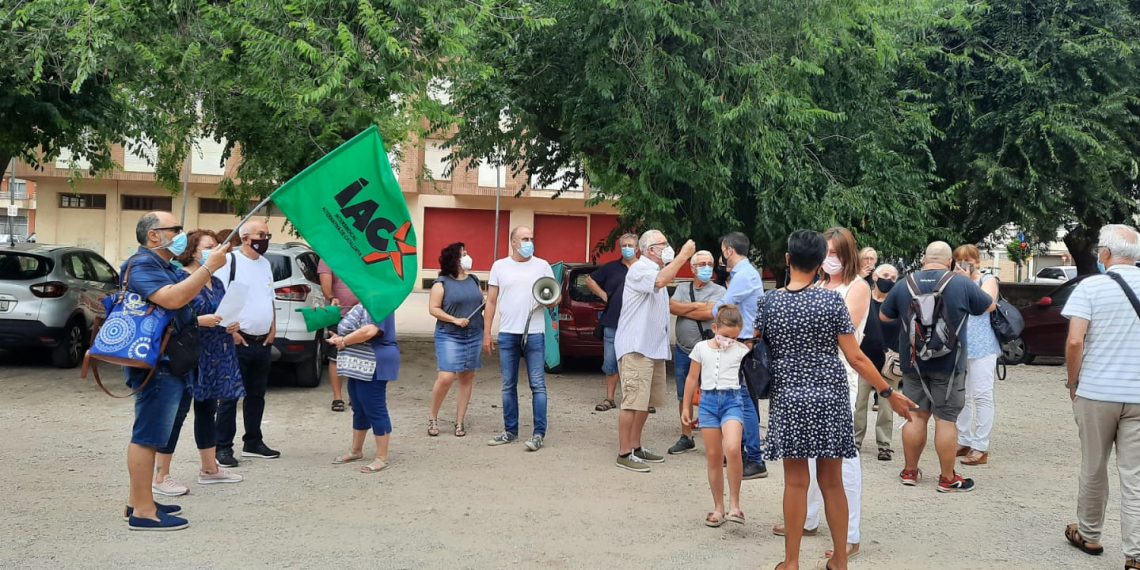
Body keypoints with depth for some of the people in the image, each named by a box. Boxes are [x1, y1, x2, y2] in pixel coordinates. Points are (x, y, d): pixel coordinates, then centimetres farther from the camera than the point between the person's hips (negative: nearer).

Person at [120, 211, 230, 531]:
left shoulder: (165, 268, 18)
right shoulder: (142, 265, -14)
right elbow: (172, 299, -29)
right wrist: (209, 267, -26)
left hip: (167, 363, 11)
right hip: (155, 365, -11)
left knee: (148, 434, 15)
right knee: (148, 435, -9)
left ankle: (137, 501, 23)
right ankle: (144, 511, -6)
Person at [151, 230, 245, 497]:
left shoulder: (216, 282, 14)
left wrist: (232, 325, 4)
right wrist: (201, 320, -26)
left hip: (214, 358, 8)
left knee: (207, 410, 15)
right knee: (177, 411, -5)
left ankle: (209, 469, 26)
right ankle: (161, 477, 0)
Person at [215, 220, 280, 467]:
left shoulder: (265, 264, 15)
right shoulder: (230, 261, -8)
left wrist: (273, 329, 11)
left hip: (263, 342, 7)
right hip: (239, 342, -7)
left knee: (257, 394, 14)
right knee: (230, 396, -3)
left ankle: (253, 442, 23)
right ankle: (223, 447, 3)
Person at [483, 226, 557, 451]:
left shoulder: (542, 265, 5)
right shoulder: (500, 266, 7)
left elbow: (553, 301, 8)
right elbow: (491, 301, 9)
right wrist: (486, 333, 4)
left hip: (534, 334, -2)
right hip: (507, 334, 2)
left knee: (538, 384, -4)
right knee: (509, 385, 8)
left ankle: (539, 433, -1)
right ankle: (510, 431, 18)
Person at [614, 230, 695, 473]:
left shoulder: (656, 270, 20)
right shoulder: (640, 269, -12)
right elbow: (660, 281, -33)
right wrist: (683, 255, -26)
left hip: (654, 348, 10)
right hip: (636, 347, -10)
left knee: (646, 402, 14)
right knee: (633, 401, -10)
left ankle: (635, 447, 23)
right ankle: (624, 454, -6)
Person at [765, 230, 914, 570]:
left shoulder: (770, 303, -2)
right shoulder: (831, 301, -5)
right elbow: (855, 357, -5)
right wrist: (889, 393, 4)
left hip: (788, 399, 0)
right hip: (830, 398, 0)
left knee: (796, 482, 6)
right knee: (832, 482, 10)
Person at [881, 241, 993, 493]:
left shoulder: (904, 285, -1)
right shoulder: (962, 284, -9)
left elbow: (884, 316, 12)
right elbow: (989, 305, 8)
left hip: (914, 363, 3)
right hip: (948, 365, -3)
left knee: (916, 416, 12)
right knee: (946, 419, 1)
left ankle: (910, 471, 20)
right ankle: (947, 478, 8)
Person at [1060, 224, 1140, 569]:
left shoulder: (1090, 287, -6)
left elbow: (1074, 342, -13)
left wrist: (1073, 383, 0)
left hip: (1096, 392, -2)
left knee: (1093, 469, 13)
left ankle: (1089, 535, 27)